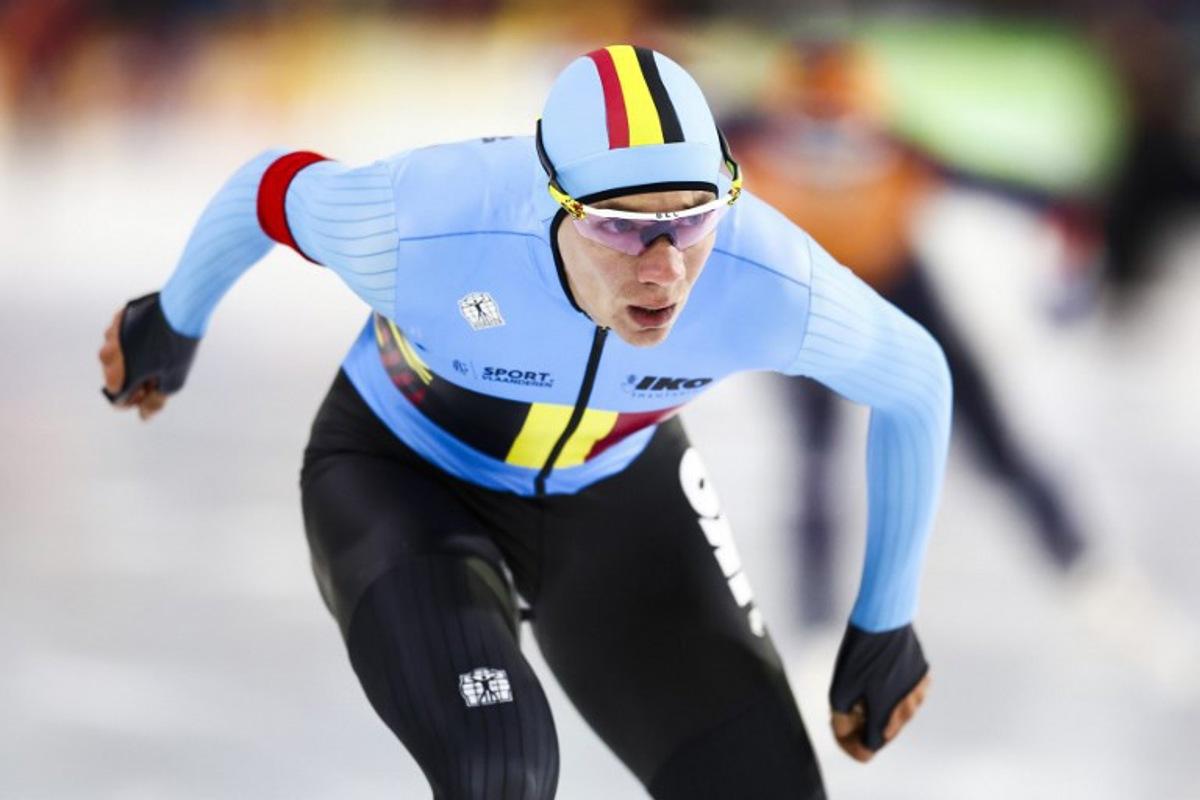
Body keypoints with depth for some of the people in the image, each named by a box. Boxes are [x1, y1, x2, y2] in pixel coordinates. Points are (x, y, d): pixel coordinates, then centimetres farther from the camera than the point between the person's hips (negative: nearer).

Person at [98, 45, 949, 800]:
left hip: (613, 490, 3)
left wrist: (887, 621, -1)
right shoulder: (429, 223, -38)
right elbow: (271, 187, -14)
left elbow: (915, 380, -11)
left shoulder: (769, 281, -33)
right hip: (403, 482, -3)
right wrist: (173, 324, 7)